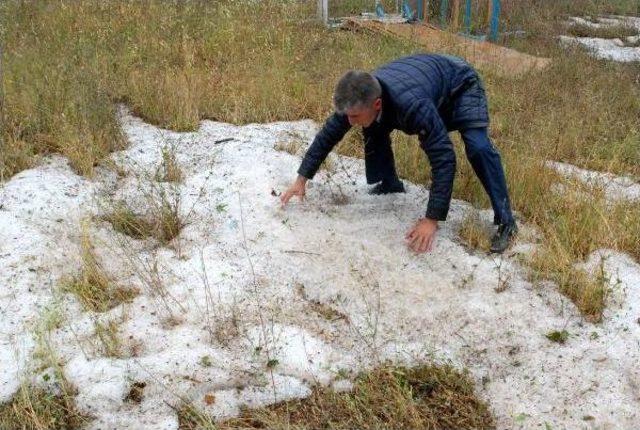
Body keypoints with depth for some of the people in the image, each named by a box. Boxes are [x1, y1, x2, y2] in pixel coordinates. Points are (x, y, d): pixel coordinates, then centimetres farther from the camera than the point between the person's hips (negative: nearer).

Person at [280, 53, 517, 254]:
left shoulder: (413, 105, -47)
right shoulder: (359, 98, -27)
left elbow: (443, 159, -45)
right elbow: (328, 134, -12)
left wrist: (432, 220, -45)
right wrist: (302, 179, -11)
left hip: (459, 85, -6)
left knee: (478, 147, -28)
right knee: (374, 128, -6)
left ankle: (505, 221, -18)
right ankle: (389, 184, 14)